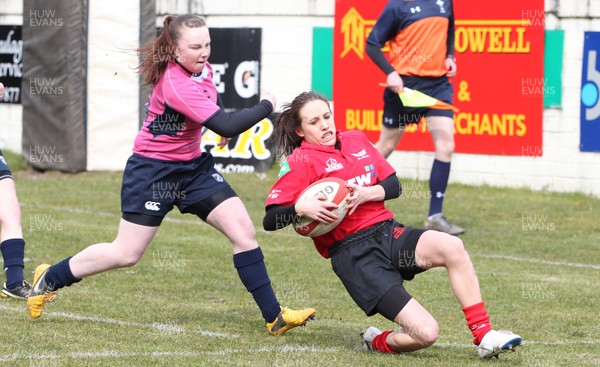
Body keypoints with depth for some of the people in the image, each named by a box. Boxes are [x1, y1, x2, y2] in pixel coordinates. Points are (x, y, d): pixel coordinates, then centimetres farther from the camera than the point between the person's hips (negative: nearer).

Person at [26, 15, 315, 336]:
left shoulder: (202, 68, -2)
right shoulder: (176, 85, -29)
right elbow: (227, 126, -33)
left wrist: (222, 127, 10)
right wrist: (266, 106, -20)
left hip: (193, 165, 8)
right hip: (153, 171, -8)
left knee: (243, 231, -5)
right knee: (126, 254, -1)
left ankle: (274, 317, -1)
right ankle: (49, 280, 20)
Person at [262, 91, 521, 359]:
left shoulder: (356, 140, 16)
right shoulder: (300, 161, -1)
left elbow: (393, 186, 12)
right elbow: (270, 220, -7)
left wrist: (366, 193, -8)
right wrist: (302, 208, -26)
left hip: (388, 232, 6)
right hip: (353, 254, -6)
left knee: (451, 247, -26)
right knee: (425, 332, -21)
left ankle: (484, 337, -17)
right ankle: (378, 342, 13)